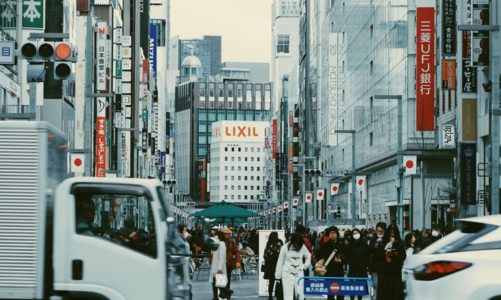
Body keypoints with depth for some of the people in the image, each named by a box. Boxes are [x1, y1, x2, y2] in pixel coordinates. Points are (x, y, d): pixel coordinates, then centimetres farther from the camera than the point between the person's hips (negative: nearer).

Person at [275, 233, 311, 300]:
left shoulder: (302, 247, -2)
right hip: (287, 274, -3)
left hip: (299, 274, 3)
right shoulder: (285, 247, -9)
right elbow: (280, 262, -1)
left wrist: (305, 266, 6)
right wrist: (278, 276, 2)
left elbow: (308, 256, 18)